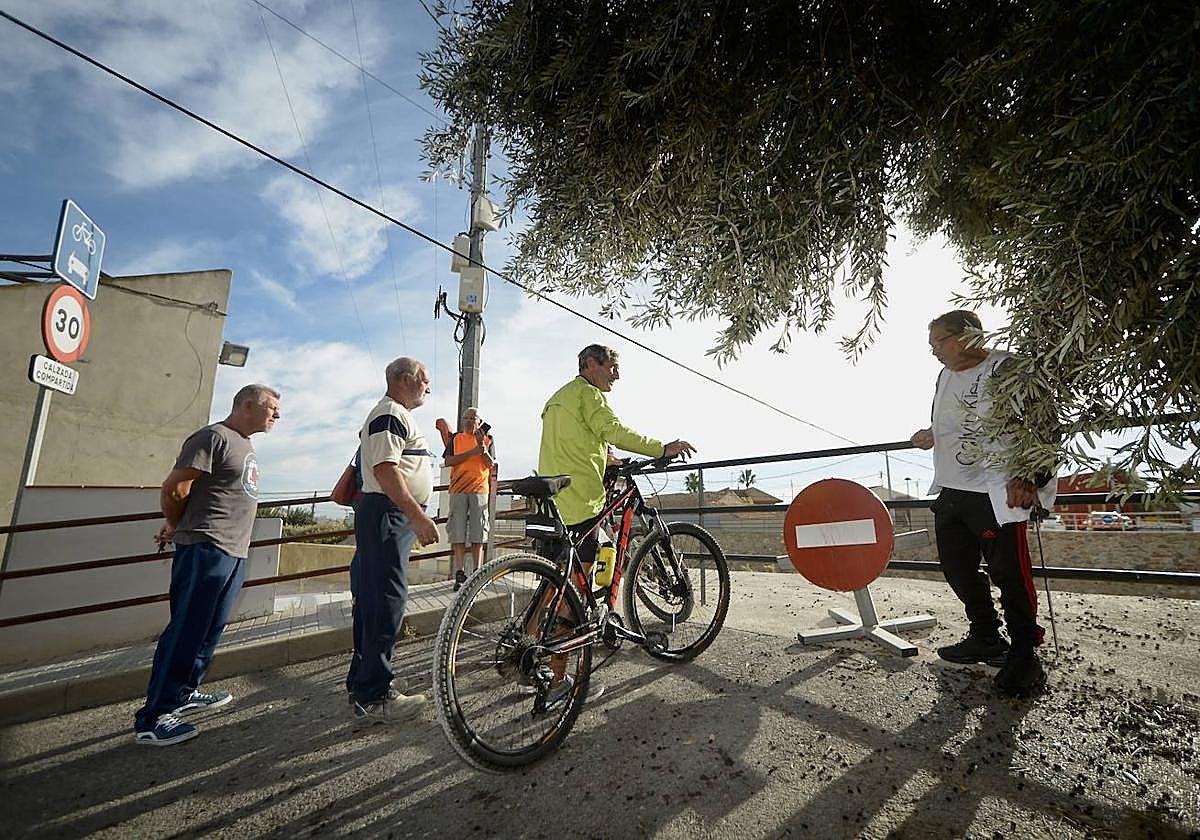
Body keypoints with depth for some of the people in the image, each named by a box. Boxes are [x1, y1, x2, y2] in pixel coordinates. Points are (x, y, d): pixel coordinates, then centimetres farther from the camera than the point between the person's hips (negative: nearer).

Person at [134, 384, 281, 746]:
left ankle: (184, 692, 31)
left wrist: (178, 527, 12)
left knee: (210, 630, 17)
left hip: (234, 553, 9)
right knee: (185, 631, -4)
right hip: (207, 551, -9)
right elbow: (173, 489, -13)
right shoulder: (215, 437, -11)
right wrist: (178, 528, 4)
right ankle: (152, 718, 5)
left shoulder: (245, 445, 18)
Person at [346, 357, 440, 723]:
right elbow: (385, 469, -22)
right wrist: (417, 515, -26)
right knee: (387, 602, -8)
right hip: (388, 514, -11)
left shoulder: (395, 415, 23)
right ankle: (372, 698, -1)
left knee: (372, 602, 14)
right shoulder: (391, 413, -11)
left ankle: (362, 685, 25)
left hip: (395, 517, 11)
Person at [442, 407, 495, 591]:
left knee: (478, 532, 1)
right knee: (457, 533, -1)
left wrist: (483, 448, -18)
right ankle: (459, 574, 3)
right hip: (458, 489, 1)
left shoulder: (487, 439, 10)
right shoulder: (455, 439, 12)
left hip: (479, 489, 0)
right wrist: (472, 452, -11)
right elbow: (448, 461, -2)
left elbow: (490, 463, 0)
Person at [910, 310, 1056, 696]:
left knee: (1009, 574, -2)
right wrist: (932, 436, 6)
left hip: (997, 495, -9)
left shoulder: (1006, 368, -12)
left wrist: (1029, 479, -22)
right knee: (956, 566, 16)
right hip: (952, 491, 9)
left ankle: (1024, 656, 17)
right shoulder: (946, 375, 13)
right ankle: (986, 639, 34)